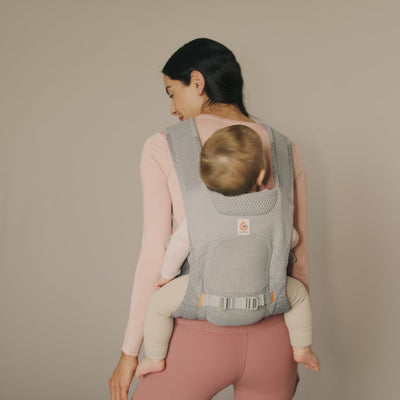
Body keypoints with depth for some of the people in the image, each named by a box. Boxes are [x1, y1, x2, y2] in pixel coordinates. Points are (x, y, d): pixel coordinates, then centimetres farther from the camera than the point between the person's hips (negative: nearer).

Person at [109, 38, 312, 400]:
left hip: (200, 336, -3)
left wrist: (130, 352, -1)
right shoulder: (285, 150, 1)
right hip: (270, 338, 4)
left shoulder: (163, 147, -8)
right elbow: (298, 260, 4)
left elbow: (156, 258, -11)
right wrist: (295, 350, 17)